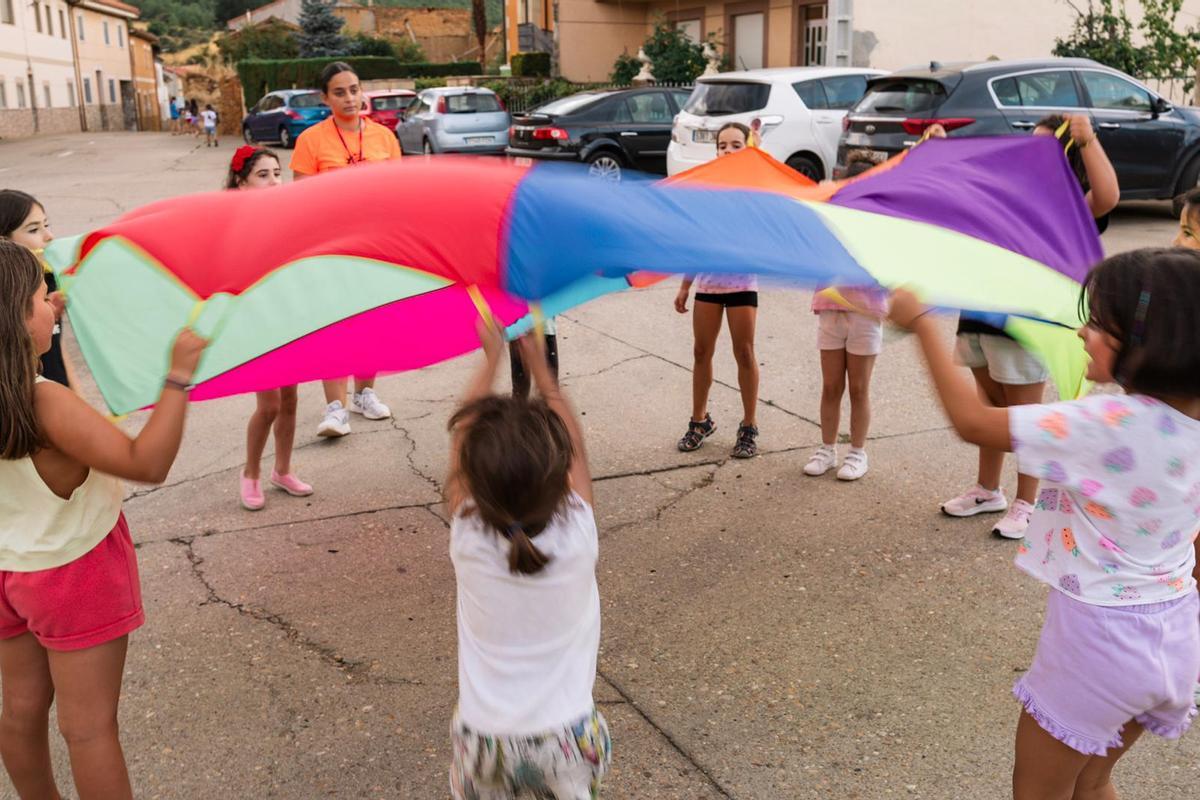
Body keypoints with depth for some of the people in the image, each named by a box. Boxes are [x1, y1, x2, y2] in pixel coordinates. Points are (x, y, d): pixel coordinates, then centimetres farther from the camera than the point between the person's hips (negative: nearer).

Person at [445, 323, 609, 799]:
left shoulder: (468, 540, -17)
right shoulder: (577, 536, -18)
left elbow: (462, 433, -1)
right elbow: (574, 443, 0)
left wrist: (492, 358, 10)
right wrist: (537, 361, 8)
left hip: (484, 741, 1)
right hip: (564, 741, 0)